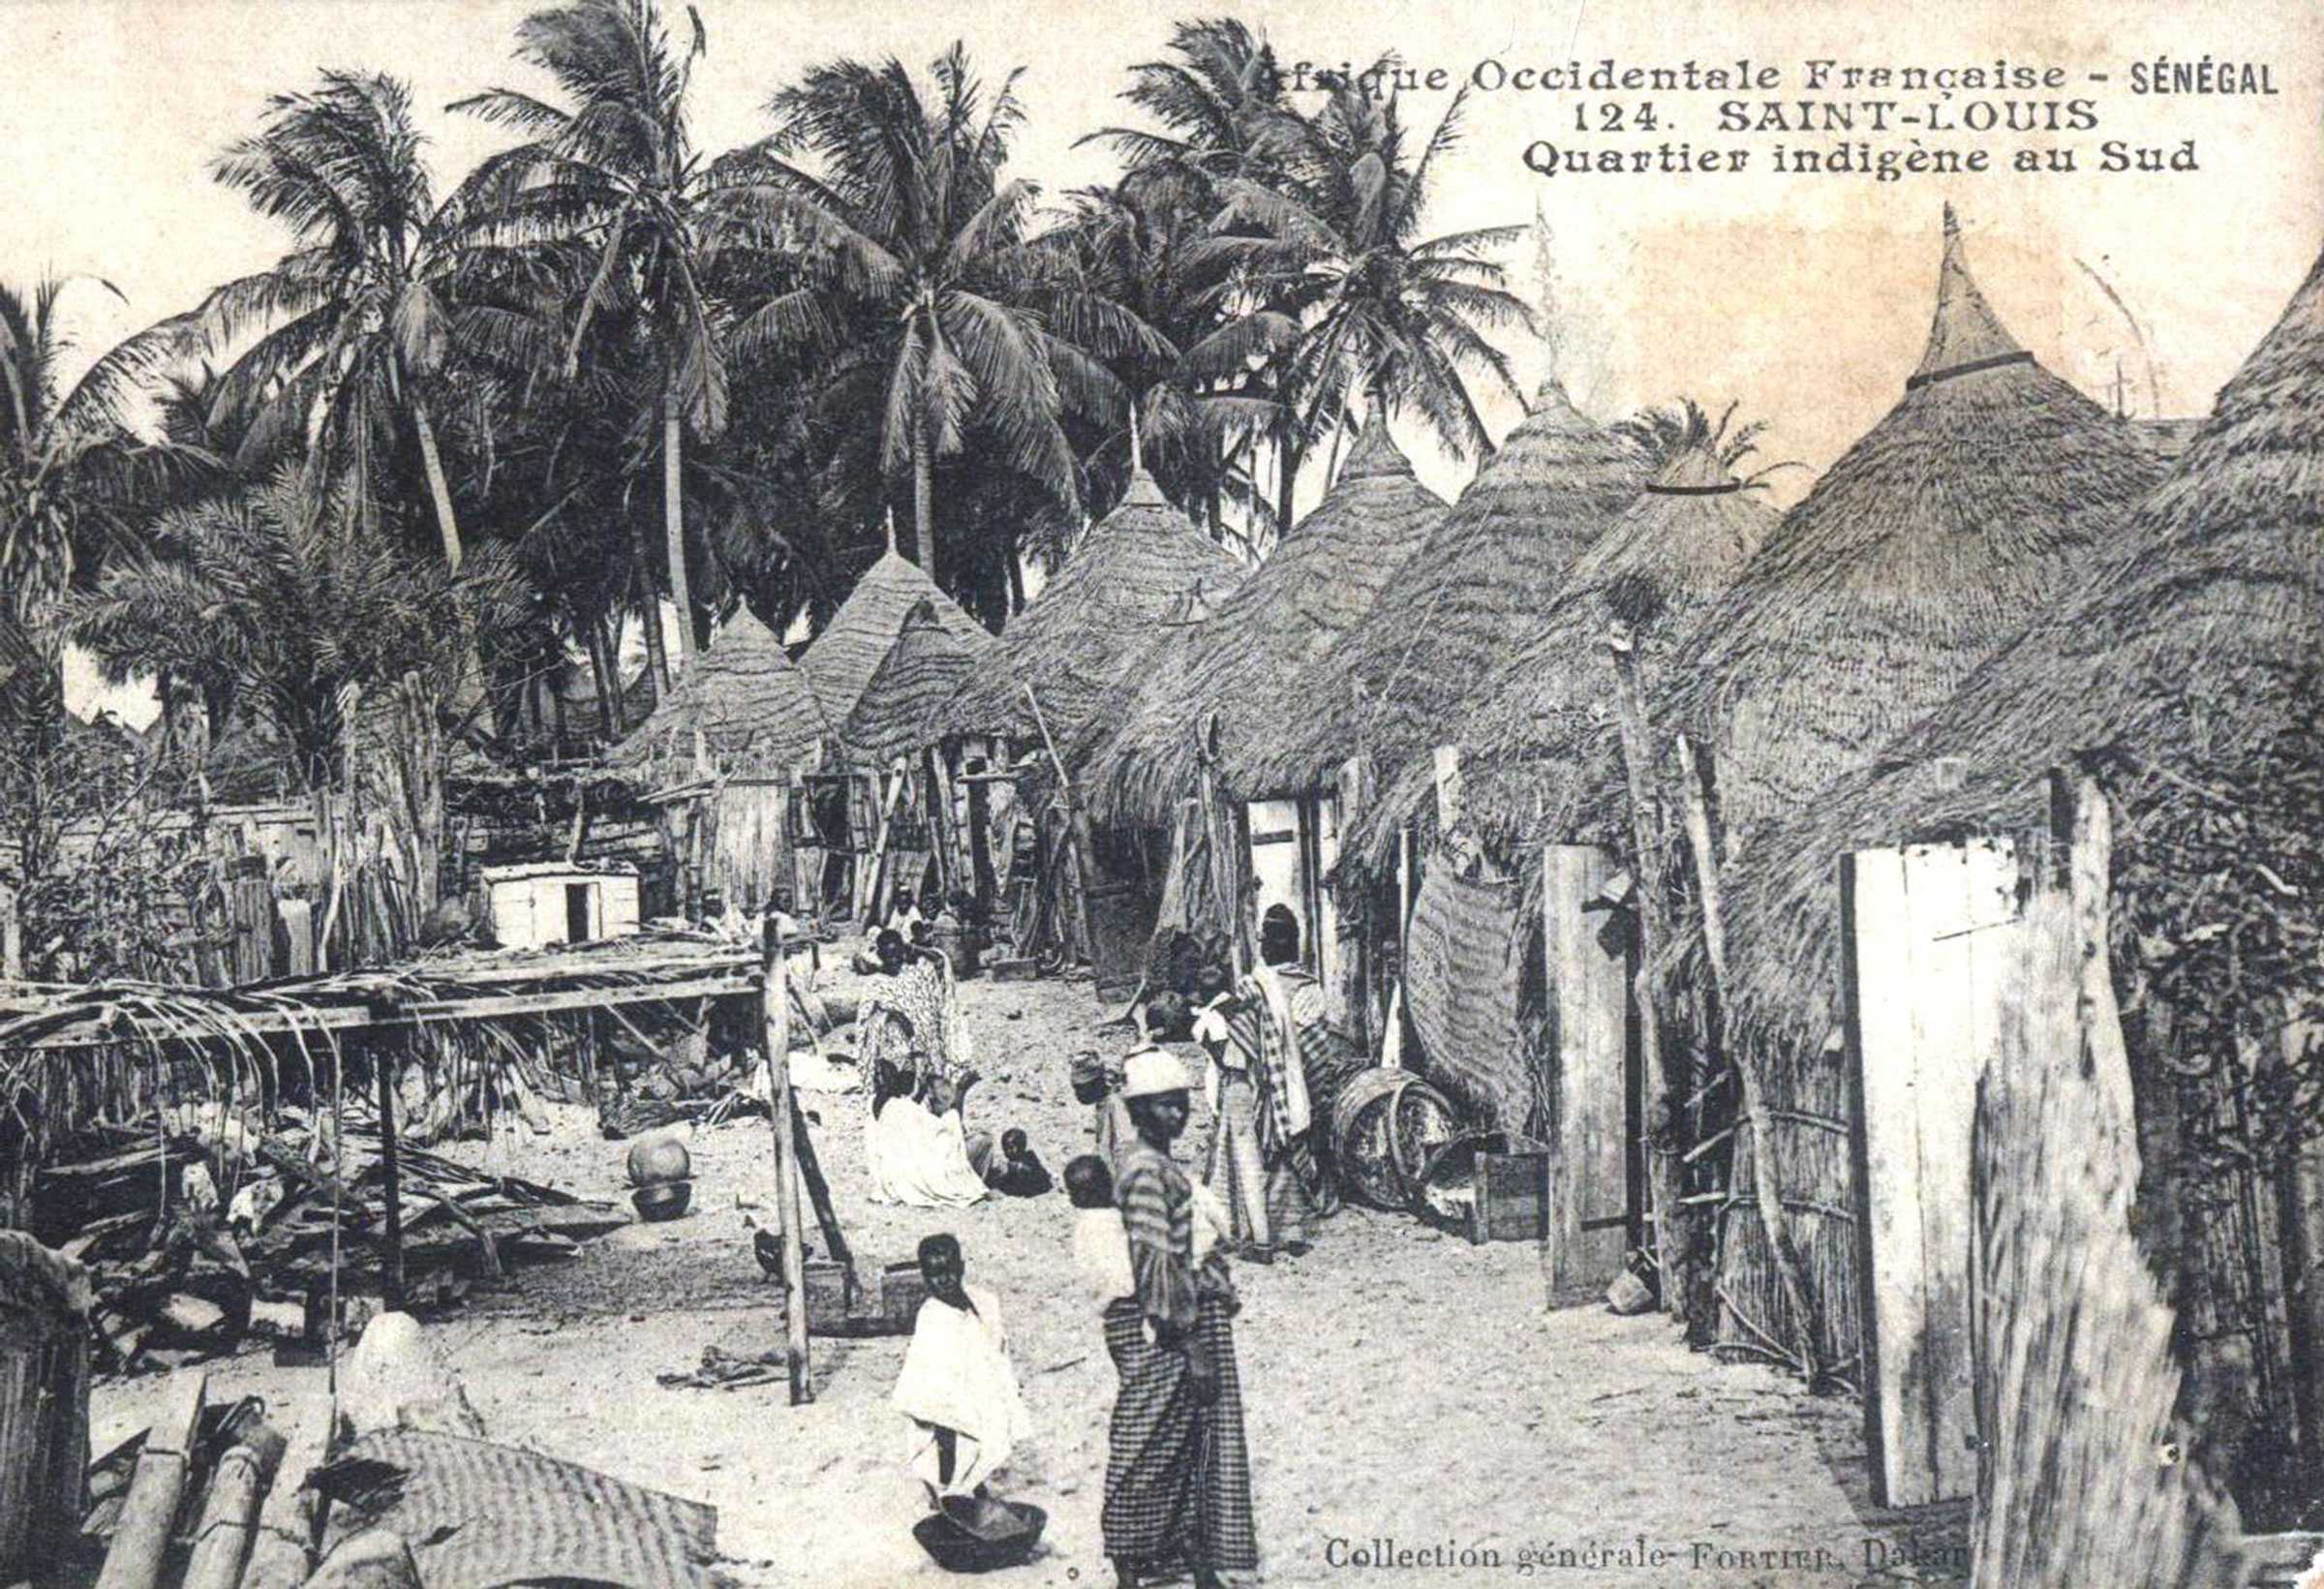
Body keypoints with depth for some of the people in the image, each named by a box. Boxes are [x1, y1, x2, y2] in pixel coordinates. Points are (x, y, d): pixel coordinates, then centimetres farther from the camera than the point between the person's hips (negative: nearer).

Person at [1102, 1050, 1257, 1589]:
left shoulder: (1161, 1165, 13)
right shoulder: (1146, 1170, -18)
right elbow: (1157, 1263, -21)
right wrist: (1194, 1345, -20)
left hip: (1188, 1318, 10)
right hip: (1159, 1330, -10)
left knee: (1199, 1440, 13)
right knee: (1148, 1454, -1)